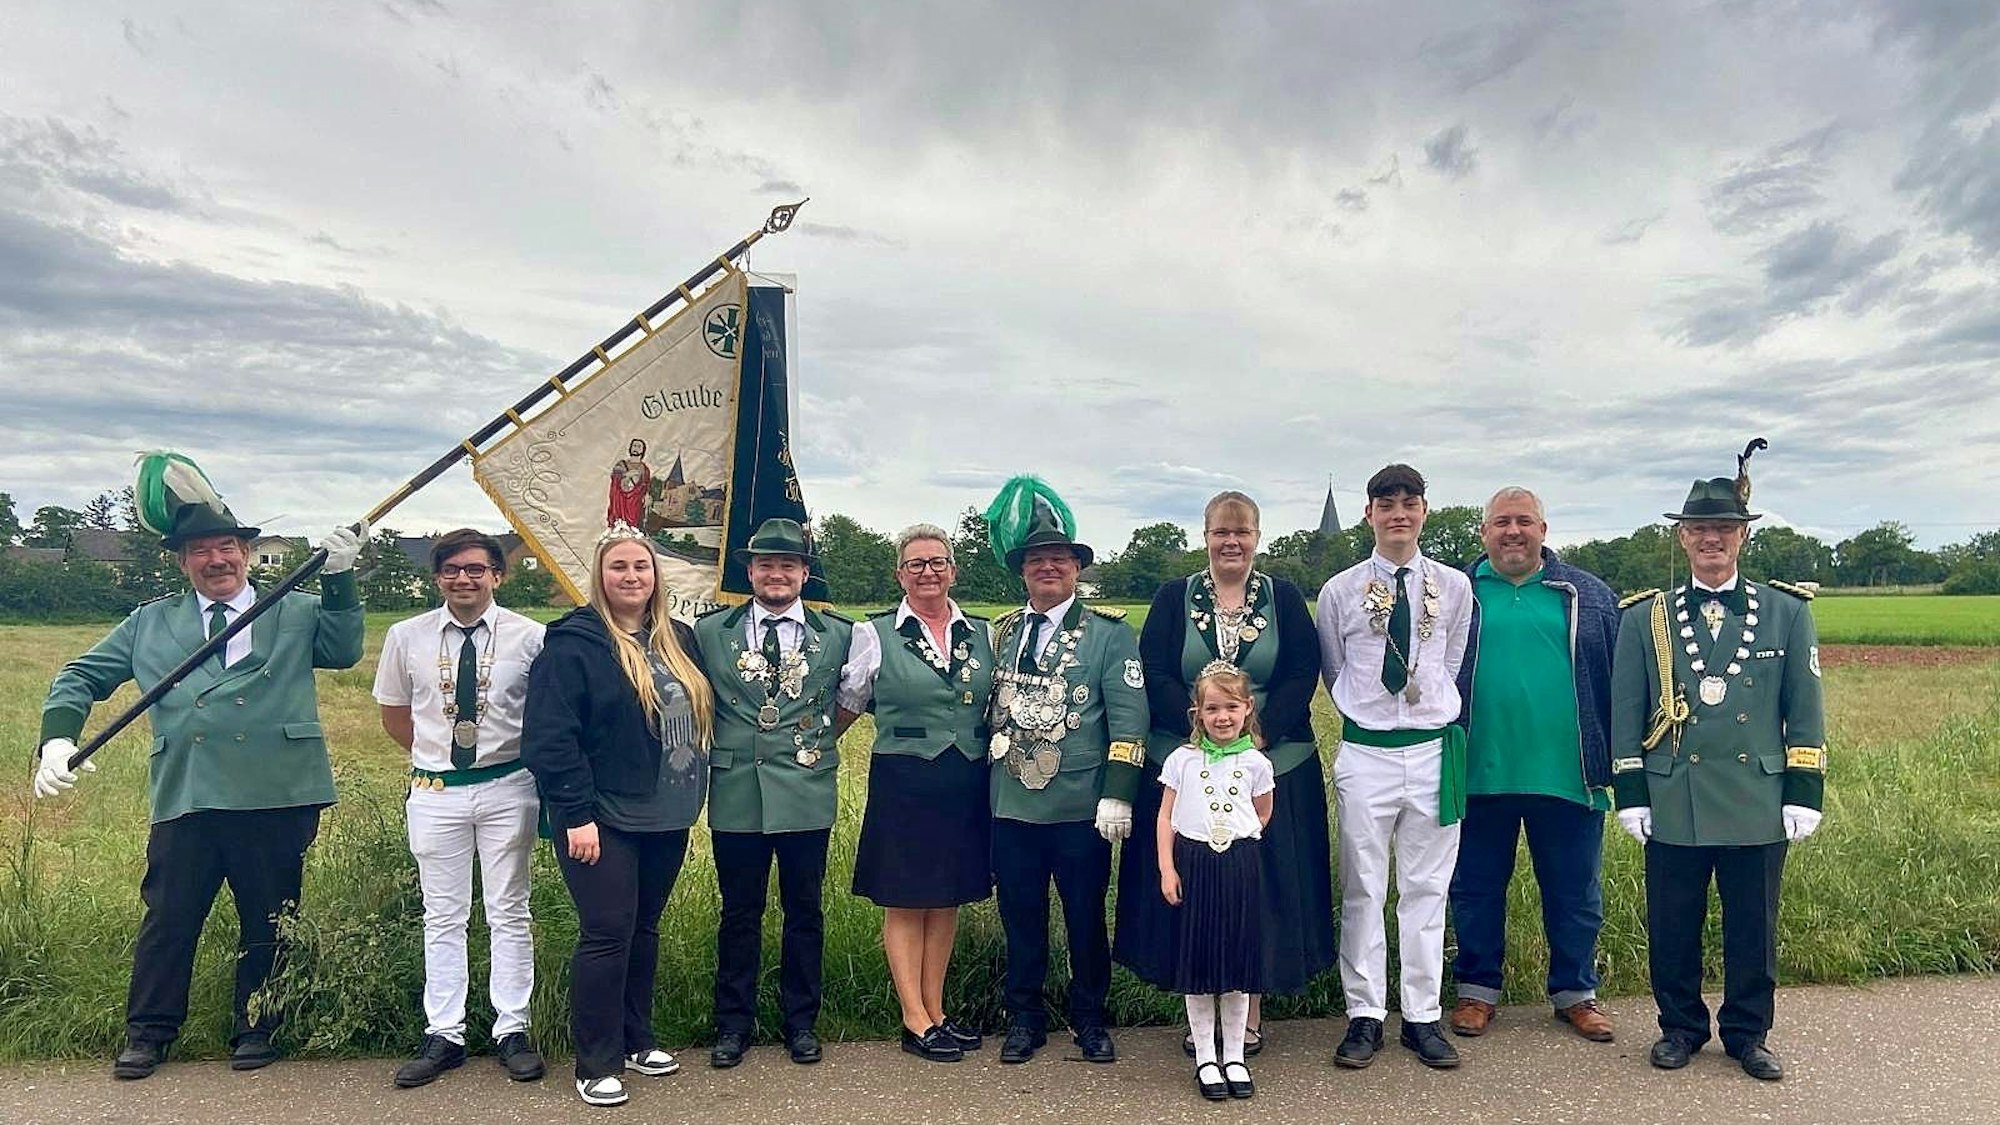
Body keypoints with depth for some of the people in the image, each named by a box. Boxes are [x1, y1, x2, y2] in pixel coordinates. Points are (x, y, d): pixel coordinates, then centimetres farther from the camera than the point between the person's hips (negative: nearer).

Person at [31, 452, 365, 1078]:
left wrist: (339, 576, -15)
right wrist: (58, 737, -2)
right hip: (184, 798, 1)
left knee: (267, 922, 9)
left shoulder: (296, 613, 10)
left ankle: (255, 1031, 26)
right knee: (168, 919, 7)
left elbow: (343, 650, -4)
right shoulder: (150, 623, 16)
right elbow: (81, 677, 16)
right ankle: (148, 1033, 26)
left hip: (276, 796, -1)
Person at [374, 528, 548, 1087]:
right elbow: (394, 711, 13)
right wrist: (433, 755, 10)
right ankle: (443, 1036, 21)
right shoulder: (406, 637, -1)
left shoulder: (530, 637, -8)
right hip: (435, 792, 2)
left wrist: (528, 759, 1)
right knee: (443, 918, 10)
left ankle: (512, 1031, 19)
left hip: (507, 788, -1)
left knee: (509, 914, 9)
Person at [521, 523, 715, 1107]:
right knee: (607, 934, -2)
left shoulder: (679, 640, 9)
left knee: (644, 930, 16)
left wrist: (690, 797, 12)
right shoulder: (573, 644, -11)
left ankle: (635, 1041, 30)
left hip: (666, 818, 6)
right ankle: (595, 1065, 12)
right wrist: (576, 814, -18)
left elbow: (700, 718, 17)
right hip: (603, 820, -6)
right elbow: (549, 737, -16)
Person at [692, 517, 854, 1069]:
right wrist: (719, 747, 4)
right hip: (737, 795, 0)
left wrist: (819, 741, 4)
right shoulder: (710, 631, 3)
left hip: (807, 795, 0)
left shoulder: (838, 634, 1)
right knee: (740, 914, 11)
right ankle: (733, 1023, 26)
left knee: (804, 911, 11)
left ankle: (801, 1022, 26)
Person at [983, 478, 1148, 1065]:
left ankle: (1089, 1018, 28)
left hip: (1081, 808, -3)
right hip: (1011, 805, 3)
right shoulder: (1001, 631, 9)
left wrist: (1117, 796, -14)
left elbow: (1129, 719, -7)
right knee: (1020, 916, 12)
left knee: (1086, 917, 10)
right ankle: (1025, 1016, 29)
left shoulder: (1108, 632, -2)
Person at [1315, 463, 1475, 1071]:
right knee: (1362, 890, 5)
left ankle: (1422, 1016, 21)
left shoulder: (1454, 587, 4)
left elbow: (1452, 664, 16)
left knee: (1427, 888, 9)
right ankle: (1364, 1016, 17)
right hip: (1365, 752, -1)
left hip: (1434, 751, 1)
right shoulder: (1340, 591, 0)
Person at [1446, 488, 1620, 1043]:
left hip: (1568, 774, 1)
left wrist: (1617, 760, 2)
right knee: (1476, 887, 11)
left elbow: (1619, 680, 8)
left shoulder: (1589, 596, 7)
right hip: (1478, 773, 0)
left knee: (1574, 892, 12)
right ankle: (1477, 989, 26)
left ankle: (1576, 992, 30)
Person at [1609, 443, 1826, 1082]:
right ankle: (1680, 1027, 26)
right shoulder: (1645, 618, 2)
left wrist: (1804, 795, -1)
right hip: (1673, 807, 0)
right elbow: (1625, 716, 3)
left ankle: (1747, 1034, 28)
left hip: (1759, 807, 0)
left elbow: (1804, 715, 5)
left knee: (1753, 928, 11)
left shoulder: (1788, 612, 4)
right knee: (1672, 928, 9)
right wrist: (1630, 796, -1)